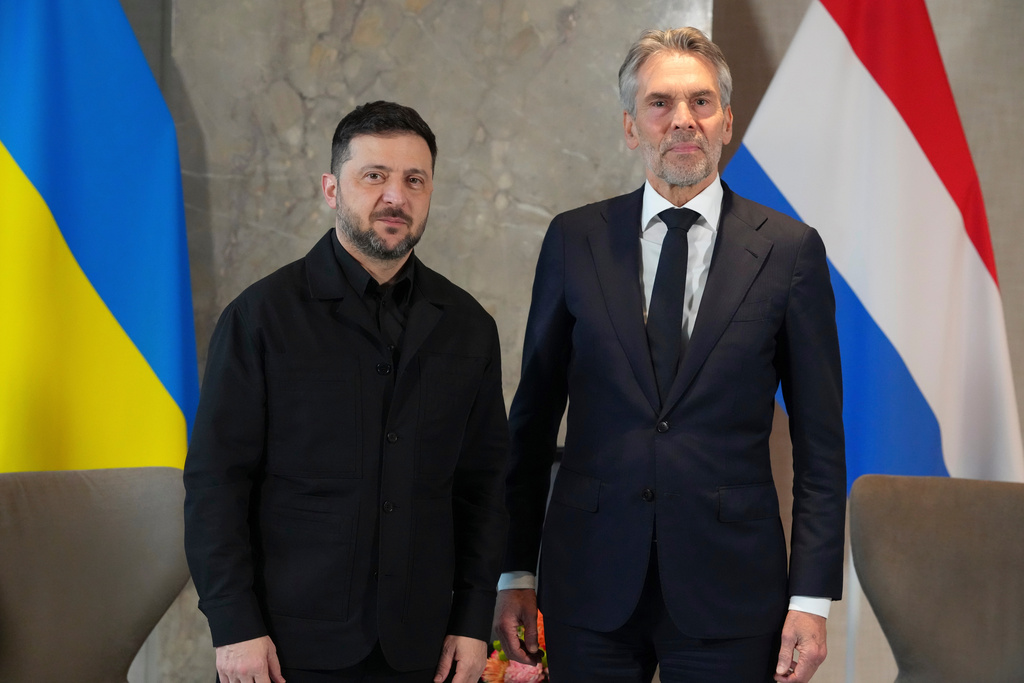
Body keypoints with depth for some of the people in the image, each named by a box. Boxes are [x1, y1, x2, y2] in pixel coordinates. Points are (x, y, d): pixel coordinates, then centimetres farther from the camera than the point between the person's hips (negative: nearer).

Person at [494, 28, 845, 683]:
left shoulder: (790, 250, 0)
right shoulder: (574, 240, 4)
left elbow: (820, 441, 0)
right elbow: (533, 415, 8)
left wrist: (812, 597, -5)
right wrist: (517, 570, 5)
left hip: (730, 590, -1)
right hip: (589, 587, 1)